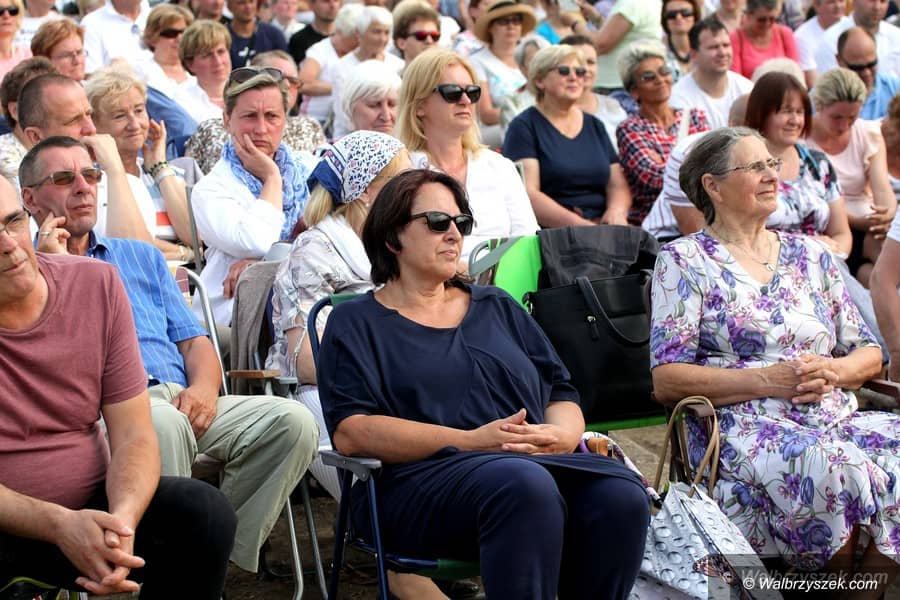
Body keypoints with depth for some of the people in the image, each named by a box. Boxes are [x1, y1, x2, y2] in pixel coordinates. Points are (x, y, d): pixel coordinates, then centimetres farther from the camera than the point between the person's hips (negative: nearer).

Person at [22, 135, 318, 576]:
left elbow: (193, 340, 21)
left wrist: (204, 386, -1)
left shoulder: (141, 257, 30)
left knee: (292, 421, -21)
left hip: (179, 401, 5)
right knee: (163, 423, -40)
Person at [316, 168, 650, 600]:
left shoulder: (498, 309, 28)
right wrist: (472, 440, -12)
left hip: (538, 462, 5)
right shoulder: (356, 323, 13)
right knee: (526, 486, -38)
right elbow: (350, 433, -4)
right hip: (422, 478, -4)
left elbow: (563, 397, 22)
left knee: (622, 494, -28)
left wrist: (559, 435, -4)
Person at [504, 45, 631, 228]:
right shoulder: (524, 127, 2)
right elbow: (527, 194, -10)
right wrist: (579, 224, -21)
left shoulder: (595, 126, 21)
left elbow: (618, 185, 16)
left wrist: (617, 211, -8)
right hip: (551, 233, -5)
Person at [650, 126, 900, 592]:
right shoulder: (684, 261, 7)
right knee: (833, 470, -37)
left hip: (835, 414, 5)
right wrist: (769, 379, -13)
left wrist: (834, 371, -4)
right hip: (742, 426, -5)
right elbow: (666, 380, -4)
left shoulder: (809, 254, 22)